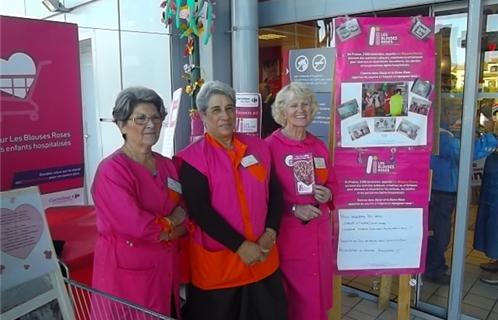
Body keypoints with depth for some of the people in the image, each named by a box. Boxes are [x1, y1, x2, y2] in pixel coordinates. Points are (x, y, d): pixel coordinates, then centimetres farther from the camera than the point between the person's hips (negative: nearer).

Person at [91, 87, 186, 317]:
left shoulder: (167, 166, 6)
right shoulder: (112, 169, -15)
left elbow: (186, 219, 4)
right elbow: (136, 225, -23)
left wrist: (159, 229, -14)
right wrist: (172, 222, -7)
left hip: (166, 267, 7)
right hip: (129, 271, -6)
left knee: (169, 314, 18)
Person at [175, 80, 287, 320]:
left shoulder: (258, 148, 5)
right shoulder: (193, 157, -9)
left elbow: (275, 193, 7)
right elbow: (200, 210, -16)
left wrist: (270, 234, -7)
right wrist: (240, 246, -18)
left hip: (262, 255, 4)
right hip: (215, 259, -4)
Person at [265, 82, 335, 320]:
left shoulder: (319, 146, 7)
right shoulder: (270, 146, -12)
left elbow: (330, 184, 17)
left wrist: (327, 194, -4)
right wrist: (293, 208, -20)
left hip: (319, 231, 6)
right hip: (286, 233, -5)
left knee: (317, 294, 16)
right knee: (292, 297, 7)